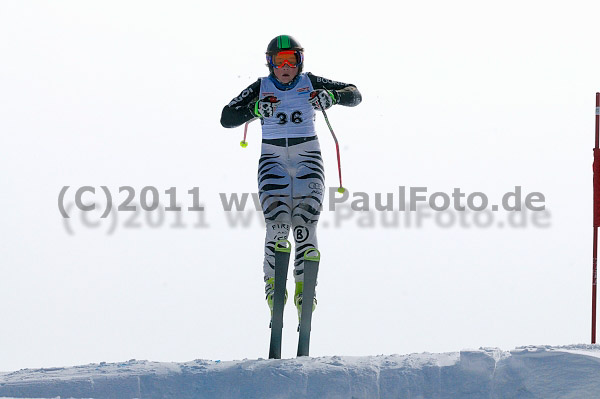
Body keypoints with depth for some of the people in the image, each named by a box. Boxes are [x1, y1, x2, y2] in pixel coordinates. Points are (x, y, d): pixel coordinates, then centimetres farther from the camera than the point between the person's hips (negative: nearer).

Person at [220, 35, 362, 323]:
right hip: (273, 157, 0)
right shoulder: (261, 88, 0)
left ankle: (304, 287, -2)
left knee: (304, 222, -13)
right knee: (277, 221, -17)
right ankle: (272, 280, 1)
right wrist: (255, 109, -24)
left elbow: (354, 95, -1)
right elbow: (227, 119, -6)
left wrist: (332, 96, -22)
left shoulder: (310, 83, 1)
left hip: (307, 158, 0)